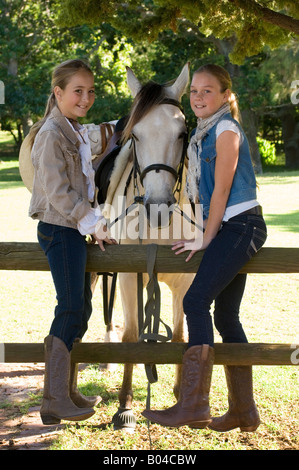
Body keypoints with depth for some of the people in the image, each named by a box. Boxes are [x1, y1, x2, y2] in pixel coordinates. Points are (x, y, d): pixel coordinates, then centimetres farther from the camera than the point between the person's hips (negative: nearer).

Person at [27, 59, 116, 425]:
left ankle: (67, 392, 23)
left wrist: (95, 221, 12)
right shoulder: (52, 134, -15)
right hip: (59, 230, -10)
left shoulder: (77, 132, 15)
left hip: (76, 230, 10)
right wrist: (94, 223, -15)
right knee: (70, 310, -8)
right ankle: (54, 401, -1)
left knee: (80, 309, 12)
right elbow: (58, 193, -19)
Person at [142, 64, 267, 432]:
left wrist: (206, 240, -10)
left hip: (241, 225, -10)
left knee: (196, 301, -19)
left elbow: (222, 189, -12)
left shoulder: (226, 129, -9)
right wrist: (204, 237, 16)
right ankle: (244, 411, 17)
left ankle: (194, 405, -20)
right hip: (230, 230, 10)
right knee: (226, 316, 9)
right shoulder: (203, 134, 18)